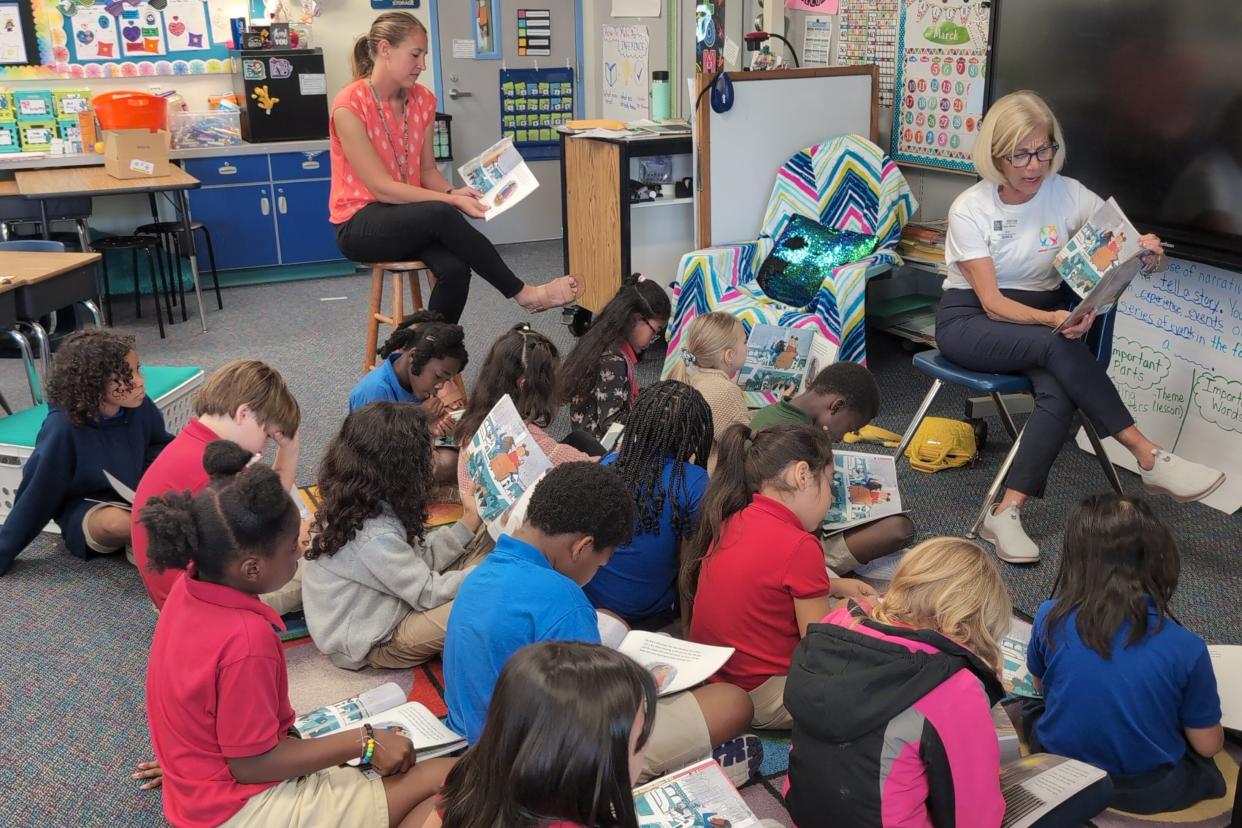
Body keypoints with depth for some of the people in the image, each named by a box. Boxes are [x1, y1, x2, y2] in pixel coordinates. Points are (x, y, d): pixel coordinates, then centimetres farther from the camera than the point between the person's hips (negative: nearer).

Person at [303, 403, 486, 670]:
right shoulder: (375, 536, -32)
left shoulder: (354, 501, -4)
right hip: (372, 644, -9)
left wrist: (469, 522, 1)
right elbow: (427, 594, -21)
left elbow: (417, 556, 2)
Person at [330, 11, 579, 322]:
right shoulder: (349, 106, -18)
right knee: (443, 215, -33)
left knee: (454, 269, -28)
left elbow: (427, 170, 7)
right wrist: (452, 201, -24)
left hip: (409, 217, 5)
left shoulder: (422, 99, 1)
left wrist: (453, 192, -15)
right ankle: (522, 292, -21)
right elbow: (382, 188, -20)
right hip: (360, 224, -5)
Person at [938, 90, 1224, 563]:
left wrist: (1145, 248, -24)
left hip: (1043, 317, 3)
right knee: (1058, 347, -33)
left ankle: (1006, 514, -27)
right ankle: (1149, 458, -27)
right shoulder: (970, 210, -12)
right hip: (969, 319, -3)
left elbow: (1126, 241, 2)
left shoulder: (1068, 195, -2)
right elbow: (993, 303, -19)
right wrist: (1053, 320, -37)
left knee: (1059, 395, -30)